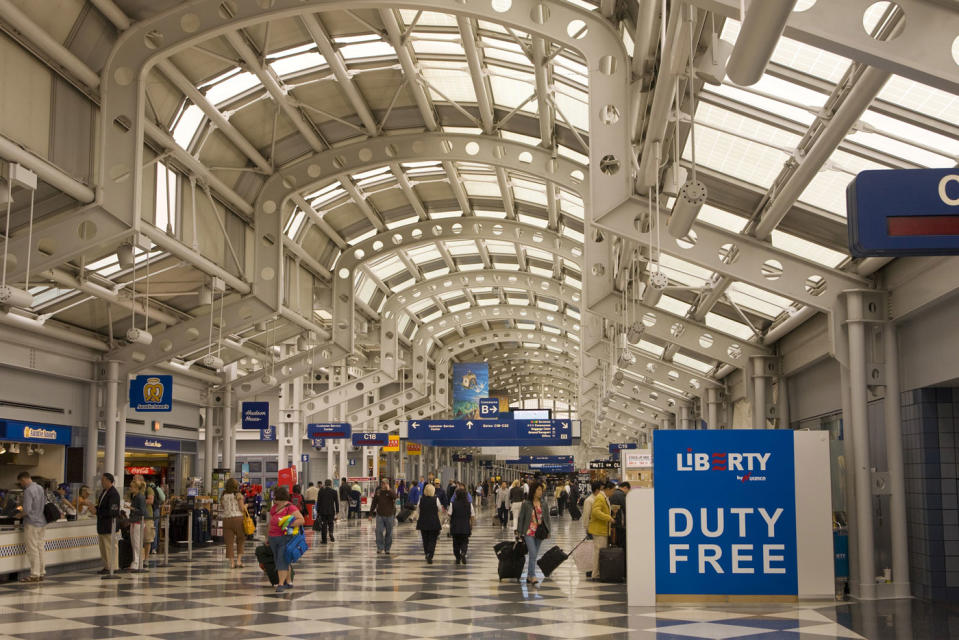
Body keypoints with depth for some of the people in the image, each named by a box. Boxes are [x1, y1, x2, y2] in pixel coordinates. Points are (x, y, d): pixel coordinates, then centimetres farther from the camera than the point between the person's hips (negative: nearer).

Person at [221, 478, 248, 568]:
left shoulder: (223, 496, 5)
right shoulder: (238, 495, -5)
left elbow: (222, 507, 13)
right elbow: (242, 508, -7)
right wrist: (245, 506, 13)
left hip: (226, 519, 3)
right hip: (238, 518, -2)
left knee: (229, 541, 5)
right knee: (240, 540, 13)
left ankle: (232, 562, 4)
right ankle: (239, 560, 6)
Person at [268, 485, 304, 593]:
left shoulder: (290, 508, -12)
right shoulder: (273, 508, 12)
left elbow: (301, 520, -17)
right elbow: (271, 523, 22)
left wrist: (288, 524, -26)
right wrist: (268, 537, 21)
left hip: (285, 538, -8)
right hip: (273, 539, 8)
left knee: (282, 560, -11)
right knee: (278, 560, 12)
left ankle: (281, 584, -10)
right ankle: (288, 582, 22)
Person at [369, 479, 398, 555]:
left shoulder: (391, 492, -2)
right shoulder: (378, 492, 6)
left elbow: (394, 496, -26)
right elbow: (373, 504, 11)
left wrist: (388, 489, -22)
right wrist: (371, 514, 8)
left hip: (389, 516, -1)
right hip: (380, 515, 1)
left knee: (389, 533, 6)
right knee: (379, 532, -10)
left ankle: (387, 549, 16)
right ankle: (380, 548, -3)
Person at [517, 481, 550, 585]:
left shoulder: (543, 505, 7)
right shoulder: (526, 504, -3)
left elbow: (547, 518, 12)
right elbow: (521, 518, 0)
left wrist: (548, 532, 7)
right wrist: (519, 532, -1)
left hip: (539, 533, 4)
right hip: (529, 532, -4)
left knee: (534, 555, 10)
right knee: (533, 554, -14)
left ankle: (529, 576, 20)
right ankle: (533, 576, -12)